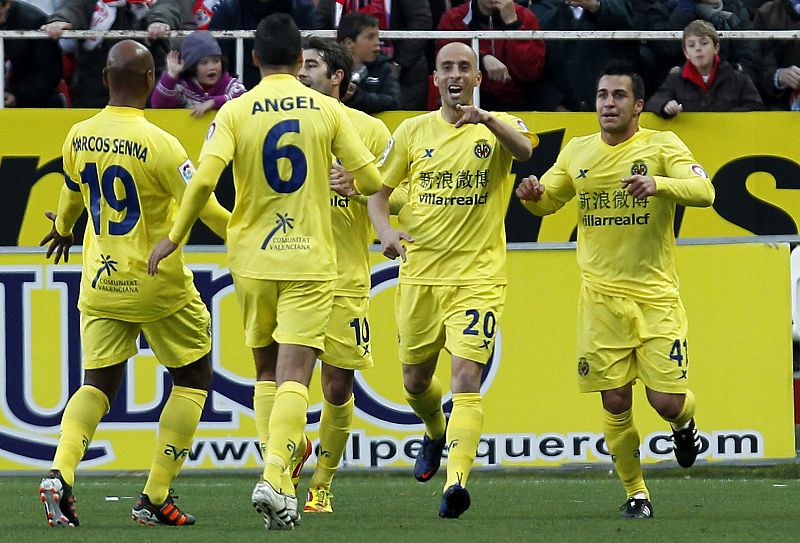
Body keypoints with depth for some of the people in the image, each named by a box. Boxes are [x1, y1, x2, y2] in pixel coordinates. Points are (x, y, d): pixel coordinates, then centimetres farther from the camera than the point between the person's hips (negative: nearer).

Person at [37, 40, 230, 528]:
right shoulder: (158, 144, -19)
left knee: (99, 382, 12)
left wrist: (63, 230, 41)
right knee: (193, 377, 12)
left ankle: (60, 474, -14)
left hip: (100, 283, 5)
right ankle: (156, 497, 6)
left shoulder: (79, 137, 0)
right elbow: (204, 208, -16)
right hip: (158, 284, -5)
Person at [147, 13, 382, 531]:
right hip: (310, 259, -1)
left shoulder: (235, 112, -3)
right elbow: (371, 180, 0)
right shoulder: (327, 109, -1)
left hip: (252, 256, 1)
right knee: (294, 375, -6)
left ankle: (280, 478, 13)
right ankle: (275, 477, -23)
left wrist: (174, 238, -2)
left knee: (266, 371, 16)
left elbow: (203, 179, -14)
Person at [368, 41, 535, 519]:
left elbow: (524, 149, -24)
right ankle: (436, 434, 47)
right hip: (421, 274, 4)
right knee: (416, 381, 14)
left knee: (467, 376, -18)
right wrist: (385, 231, -8)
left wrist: (487, 120, -43)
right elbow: (379, 190, 13)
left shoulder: (498, 128, 0)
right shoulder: (414, 131, 7)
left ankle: (457, 480, -25)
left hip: (479, 276, -4)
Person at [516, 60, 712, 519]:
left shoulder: (662, 146, -4)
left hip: (656, 296, -3)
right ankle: (637, 494, 15)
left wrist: (656, 184, -37)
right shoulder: (578, 152, 8)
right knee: (615, 403, -1)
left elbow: (703, 191, -18)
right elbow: (547, 202, 20)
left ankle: (685, 423, 29)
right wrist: (532, 194, -4)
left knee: (667, 401, -8)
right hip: (601, 298, 3)